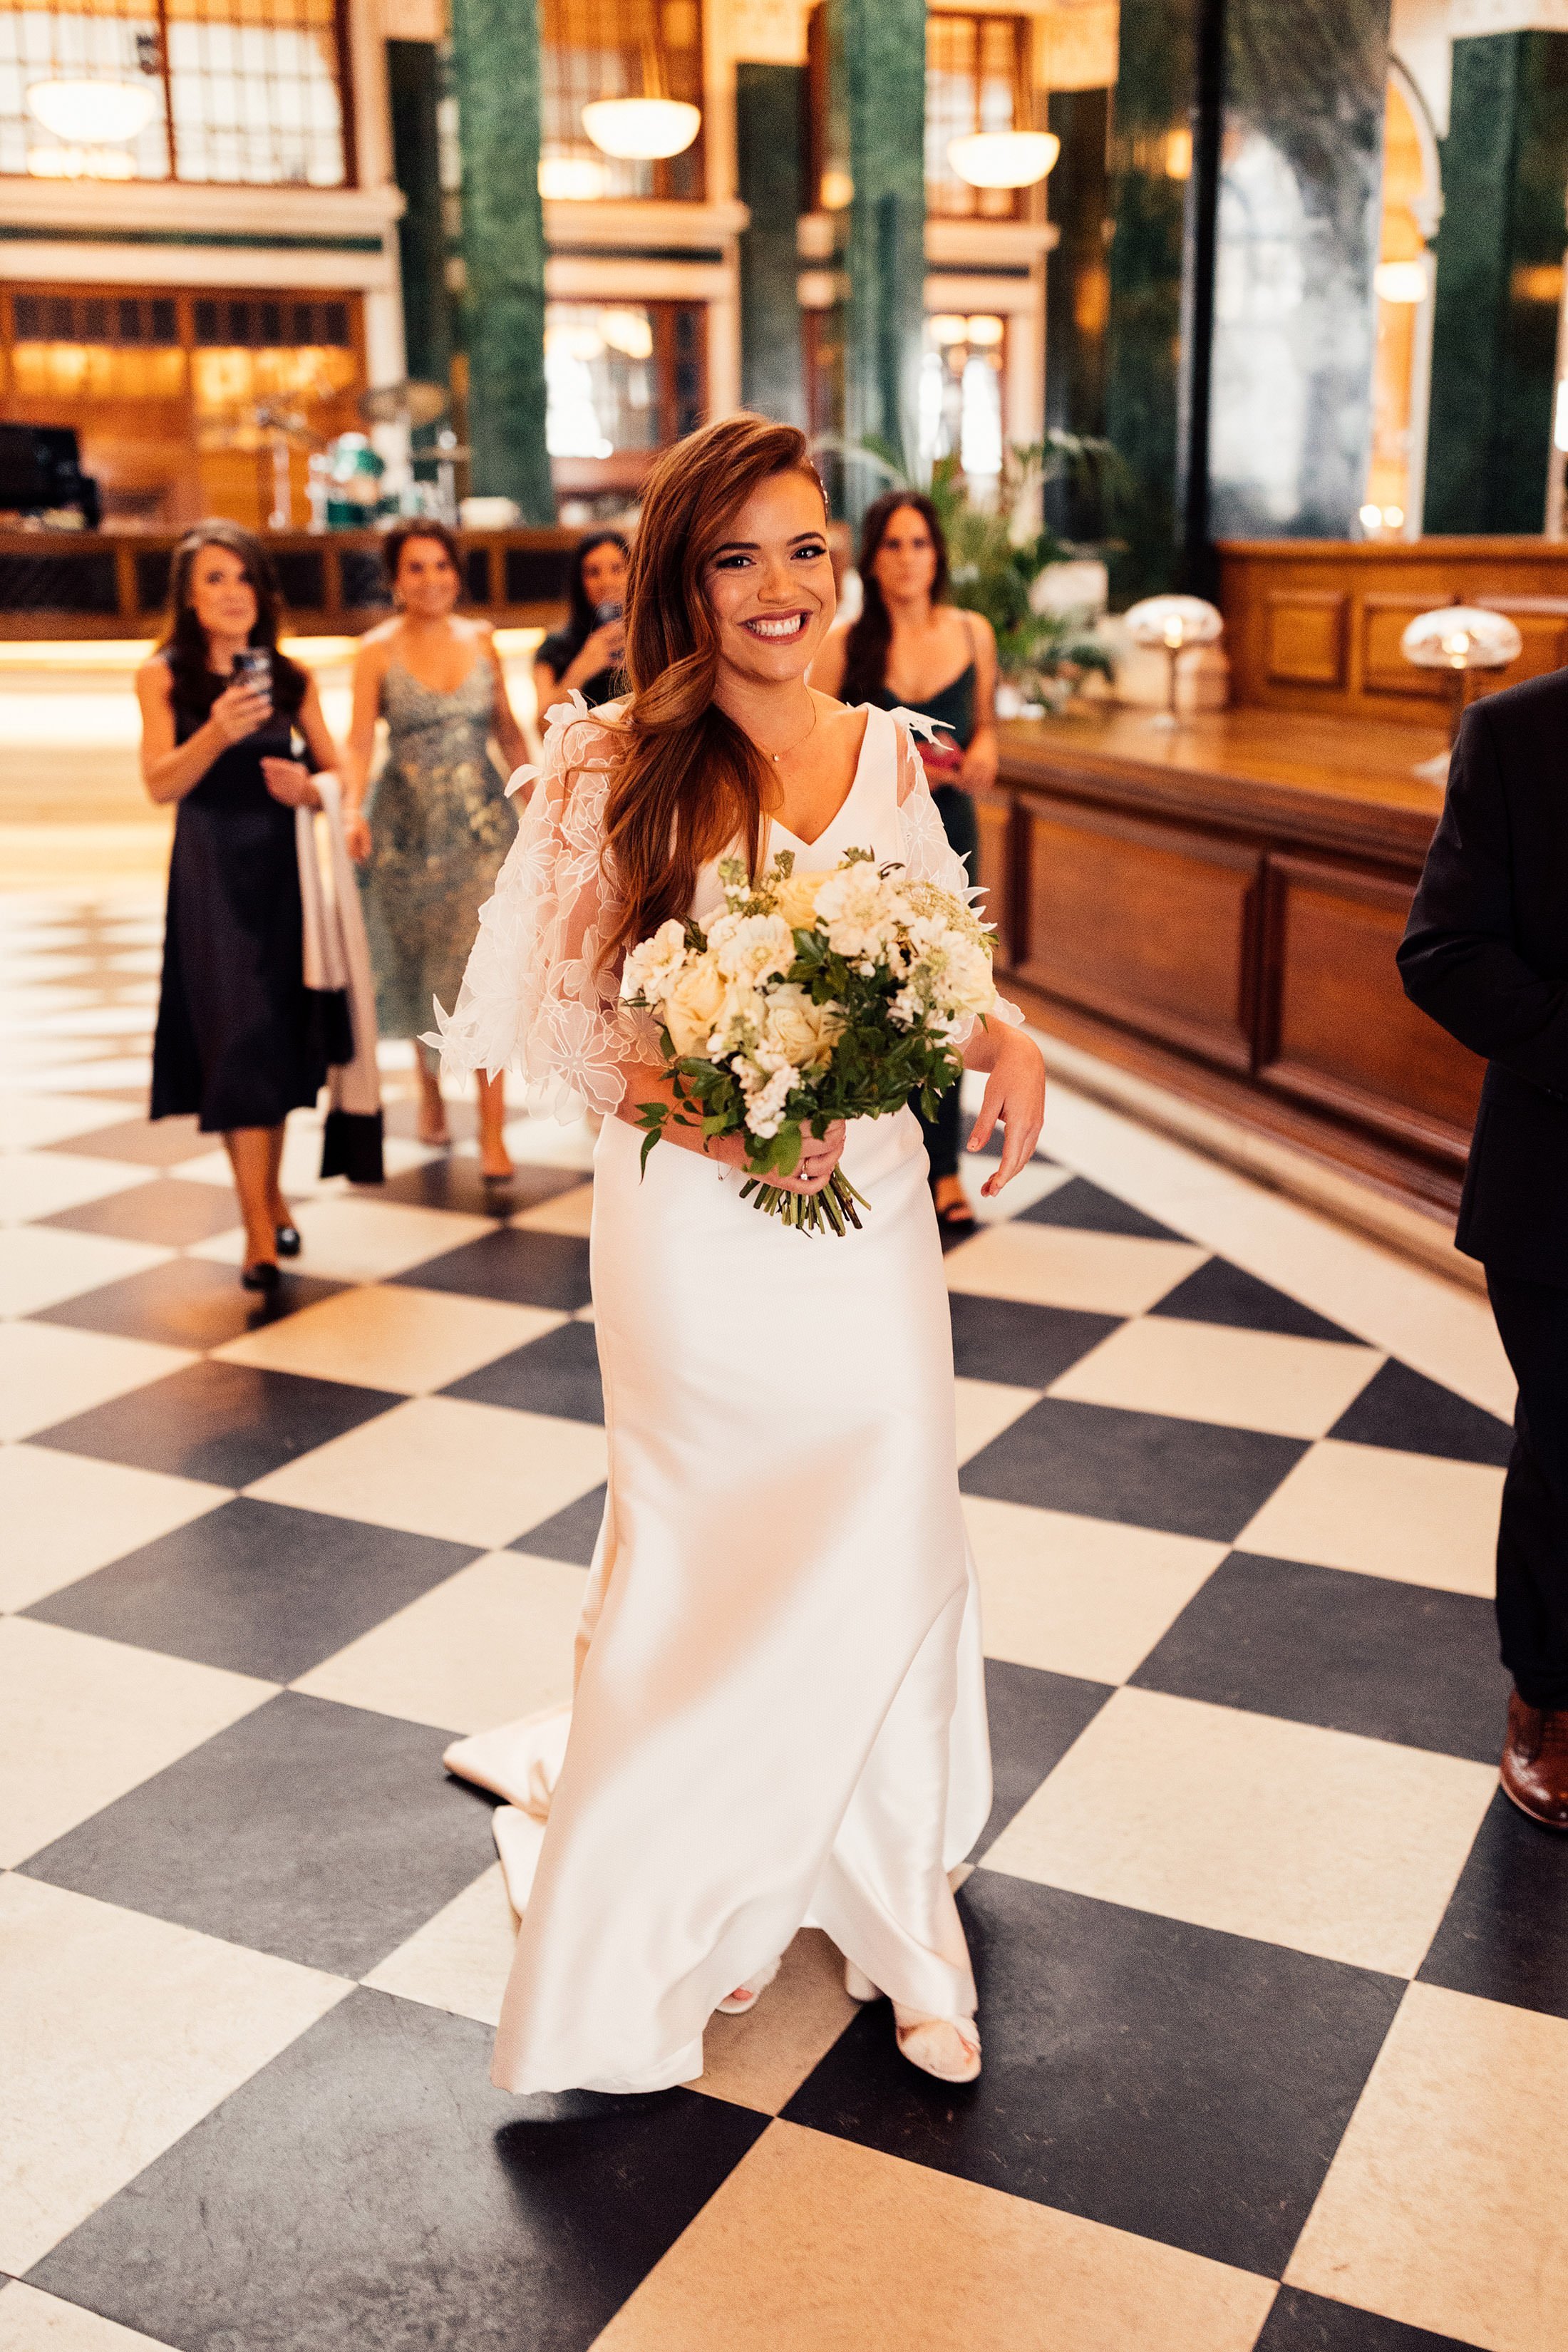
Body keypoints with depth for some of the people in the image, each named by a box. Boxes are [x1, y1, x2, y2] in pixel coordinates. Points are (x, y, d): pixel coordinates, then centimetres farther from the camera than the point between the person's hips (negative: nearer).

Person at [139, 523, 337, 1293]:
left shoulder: (291, 678, 6)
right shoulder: (163, 676, -2)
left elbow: (336, 769, 11)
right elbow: (160, 782, -13)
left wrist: (309, 789, -12)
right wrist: (216, 733, -30)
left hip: (284, 872, 3)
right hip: (211, 875, -3)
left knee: (279, 1036, 9)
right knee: (237, 1036, -6)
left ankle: (269, 1194, 27)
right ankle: (259, 1229, -4)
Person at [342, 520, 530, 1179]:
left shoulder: (481, 640, 6)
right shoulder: (377, 650, -2)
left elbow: (507, 730, 13)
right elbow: (359, 740, -8)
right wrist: (353, 807, -23)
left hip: (482, 824, 1)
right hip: (408, 827, -1)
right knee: (416, 969, 11)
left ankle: (493, 1130, -8)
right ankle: (430, 1088, 35)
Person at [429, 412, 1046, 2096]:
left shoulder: (886, 758, 5)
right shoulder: (617, 773, -8)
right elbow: (556, 1014, -7)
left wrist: (1001, 1044, -8)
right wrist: (711, 1118, -21)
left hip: (871, 1212, 4)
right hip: (697, 1221, -4)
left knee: (888, 1554, 10)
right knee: (713, 1563, 8)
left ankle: (885, 1901, 32)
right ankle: (689, 1903, 34)